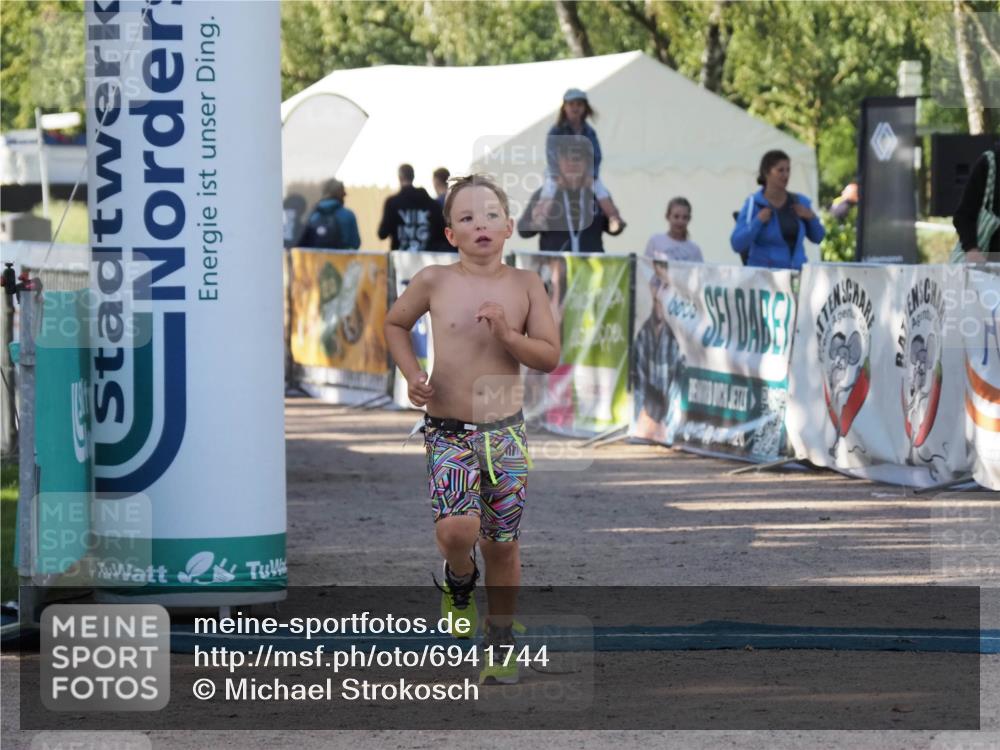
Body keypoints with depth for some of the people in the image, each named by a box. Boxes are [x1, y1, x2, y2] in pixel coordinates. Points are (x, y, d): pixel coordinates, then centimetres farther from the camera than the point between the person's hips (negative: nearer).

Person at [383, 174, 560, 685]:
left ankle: (501, 643, 26)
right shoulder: (434, 282, -3)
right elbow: (395, 323, 15)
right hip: (448, 432, -2)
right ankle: (459, 582, 12)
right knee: (457, 529, -23)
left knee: (502, 544, 8)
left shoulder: (525, 284, 0)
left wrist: (506, 334, -17)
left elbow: (550, 357, 0)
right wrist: (411, 374, 0)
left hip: (506, 431, 2)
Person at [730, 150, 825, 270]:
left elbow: (817, 237, 16)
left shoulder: (799, 201, 9)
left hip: (796, 272, 4)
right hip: (764, 271, -4)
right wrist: (758, 221, -17)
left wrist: (811, 217, -1)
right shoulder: (753, 204, -3)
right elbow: (737, 245, -9)